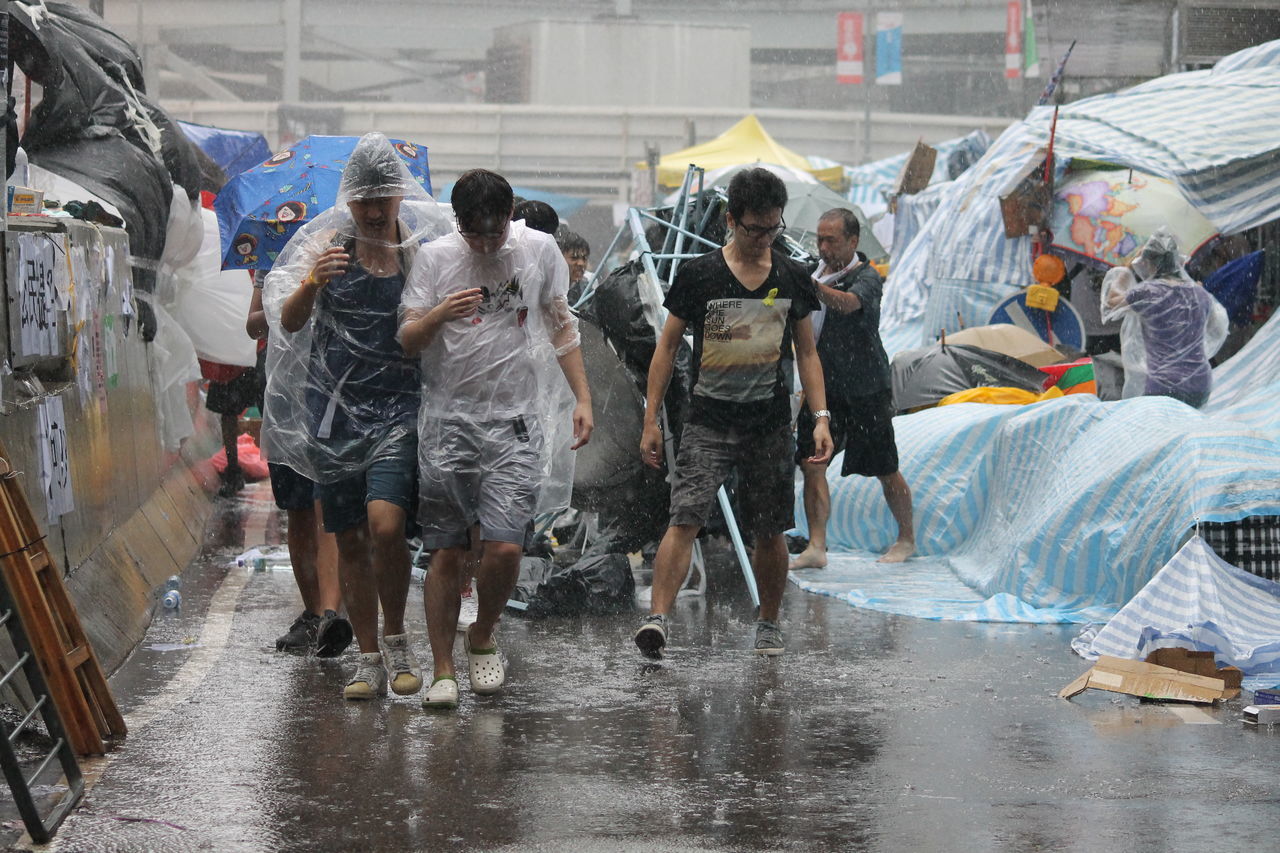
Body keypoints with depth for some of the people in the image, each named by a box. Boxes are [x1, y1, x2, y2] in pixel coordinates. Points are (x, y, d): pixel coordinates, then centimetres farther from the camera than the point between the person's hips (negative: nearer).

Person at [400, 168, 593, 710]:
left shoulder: (539, 251, 4)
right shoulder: (434, 258, 0)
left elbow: (561, 325, 15)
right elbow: (405, 342, 0)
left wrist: (582, 397, 8)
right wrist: (439, 316, -21)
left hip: (516, 421, 0)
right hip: (448, 420, 0)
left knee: (505, 547, -11)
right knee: (446, 553, 0)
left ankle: (482, 639, 16)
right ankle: (442, 670, 10)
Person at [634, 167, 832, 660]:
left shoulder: (792, 278, 6)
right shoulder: (698, 275, -2)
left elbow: (806, 353, 13)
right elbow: (667, 347, 3)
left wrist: (821, 417, 4)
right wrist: (651, 420, -1)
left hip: (771, 425, 3)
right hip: (708, 421, -3)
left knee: (770, 533, 8)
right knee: (684, 521, -17)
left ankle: (768, 624, 25)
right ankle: (657, 618, -25)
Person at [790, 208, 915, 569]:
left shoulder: (867, 278, -14)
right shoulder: (817, 270, 6)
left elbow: (847, 304, -39)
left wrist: (812, 285, -55)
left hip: (866, 390, -5)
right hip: (823, 387, 5)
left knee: (885, 471, 7)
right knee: (811, 465, -9)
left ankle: (906, 538, 27)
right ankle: (816, 547, -9)